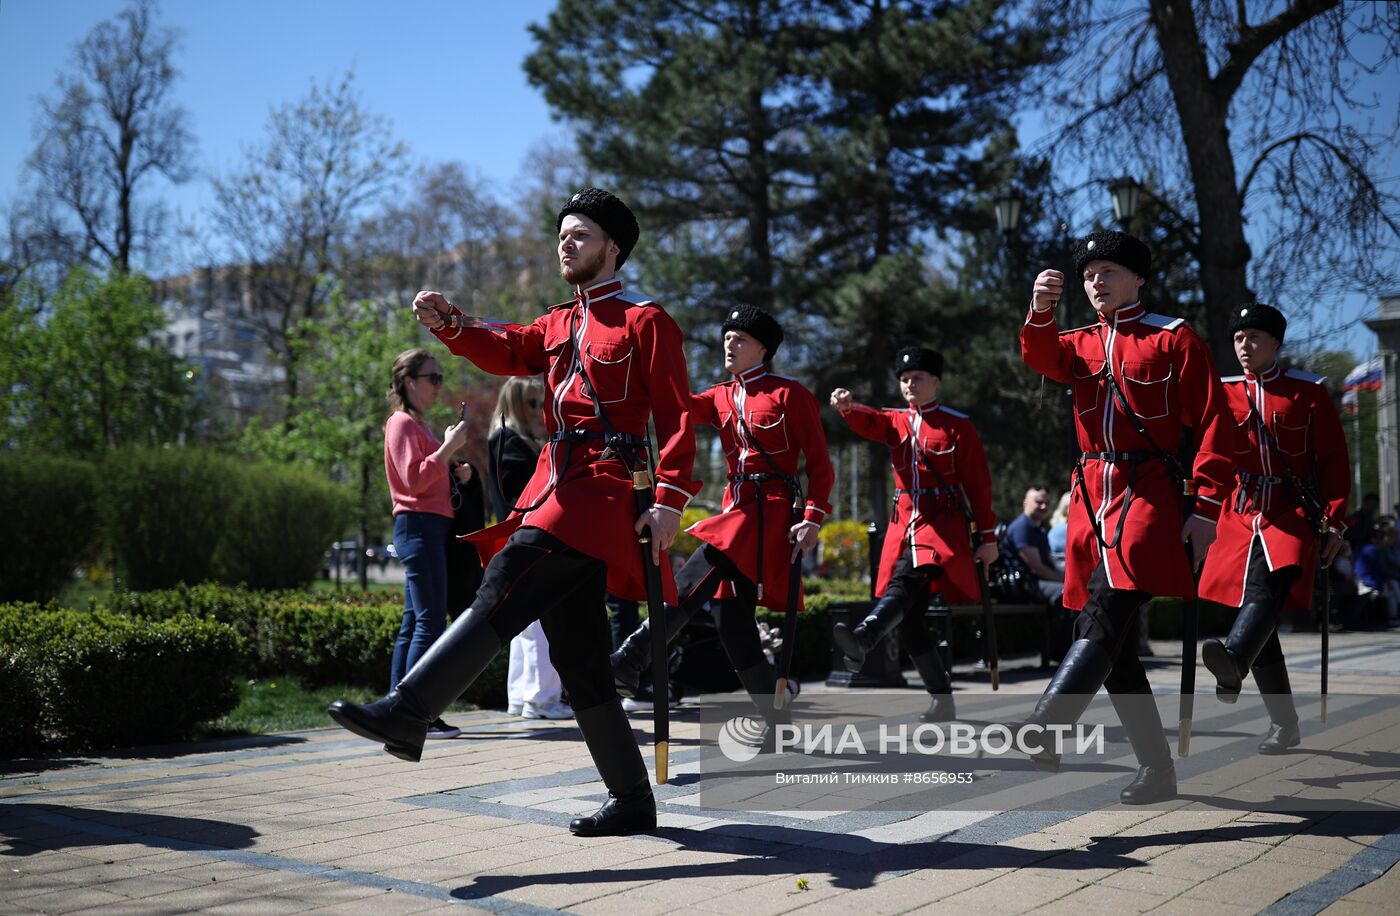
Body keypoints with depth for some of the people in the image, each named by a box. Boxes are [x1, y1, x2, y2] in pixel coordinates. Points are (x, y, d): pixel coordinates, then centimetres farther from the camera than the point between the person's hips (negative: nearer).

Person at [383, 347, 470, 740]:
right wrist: (448, 446, -16)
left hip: (428, 527, 10)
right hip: (419, 526, -10)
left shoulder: (417, 424, 22)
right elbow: (413, 480, -17)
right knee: (430, 622, -12)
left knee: (414, 622, 9)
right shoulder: (402, 423, -7)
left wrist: (453, 468, 9)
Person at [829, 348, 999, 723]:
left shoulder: (958, 425, 1)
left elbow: (979, 484, 0)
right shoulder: (896, 421, 14)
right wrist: (847, 407, -31)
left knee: (904, 581, -32)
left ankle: (862, 639, -58)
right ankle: (943, 700, 11)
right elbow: (868, 422, -8)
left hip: (942, 522, -6)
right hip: (903, 522, 6)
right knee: (907, 618, 3)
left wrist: (988, 537, -4)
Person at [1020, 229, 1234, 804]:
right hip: (1090, 497, 6)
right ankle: (1157, 769, 13)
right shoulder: (1081, 344, 20)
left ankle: (1046, 727, -39)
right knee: (1104, 635, 4)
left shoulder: (1174, 339, 4)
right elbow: (1041, 357, -3)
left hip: (1147, 494, -6)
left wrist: (1206, 509, -9)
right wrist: (1041, 309, -23)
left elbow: (1213, 426, -1)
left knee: (1107, 612, -24)